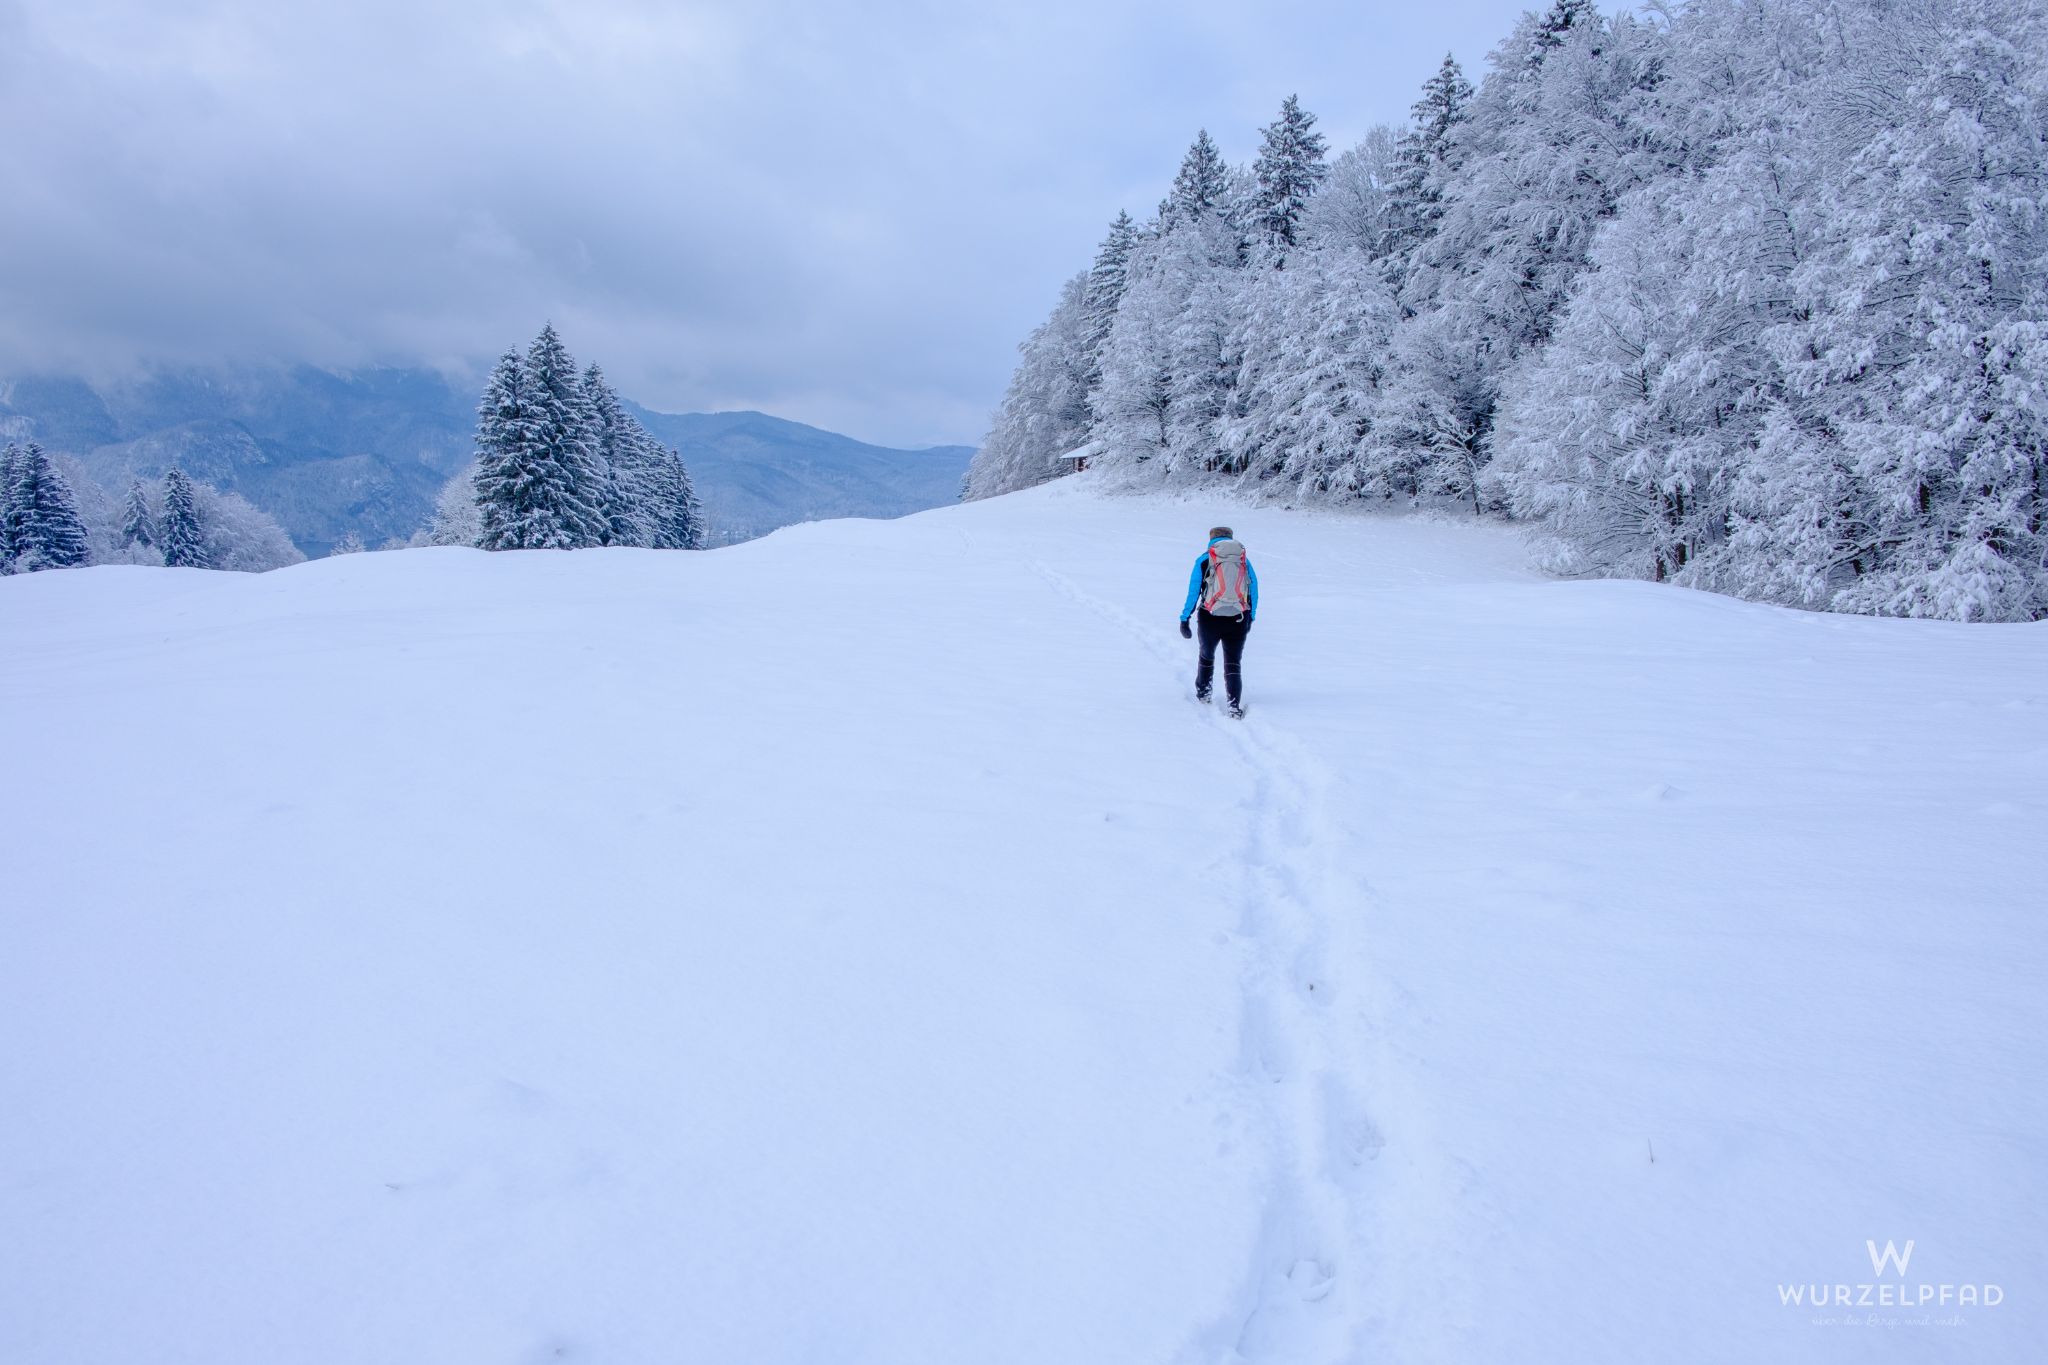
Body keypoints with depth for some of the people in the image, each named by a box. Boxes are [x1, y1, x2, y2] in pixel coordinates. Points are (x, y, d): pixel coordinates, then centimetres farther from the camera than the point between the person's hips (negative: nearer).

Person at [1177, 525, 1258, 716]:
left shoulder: (1204, 560, 2)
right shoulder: (1245, 562, 9)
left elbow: (1193, 592, -2)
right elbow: (1254, 592, 14)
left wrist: (1184, 619, 1)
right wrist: (1251, 618, 26)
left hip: (1210, 618, -1)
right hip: (1238, 620, 1)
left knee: (1207, 655, 23)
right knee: (1234, 662, 8)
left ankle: (1203, 693, 38)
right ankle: (1234, 704, -7)